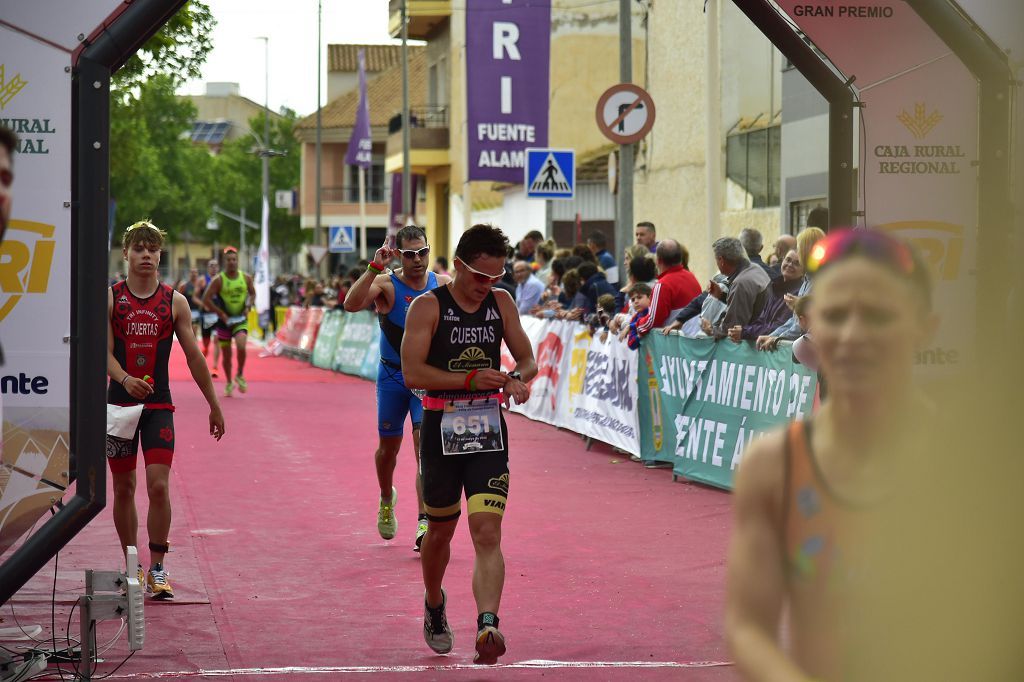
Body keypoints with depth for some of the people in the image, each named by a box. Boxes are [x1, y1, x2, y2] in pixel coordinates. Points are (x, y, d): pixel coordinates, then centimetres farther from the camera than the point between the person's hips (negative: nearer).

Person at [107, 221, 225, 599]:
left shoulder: (175, 302, 3)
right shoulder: (110, 298, 1)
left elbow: (194, 357, 7)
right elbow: (105, 352, -7)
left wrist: (214, 406, 8)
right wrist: (125, 379, -27)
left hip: (159, 405, 0)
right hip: (119, 403, 0)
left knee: (158, 485, -11)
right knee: (123, 487, 6)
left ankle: (157, 569, -2)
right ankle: (132, 566, 19)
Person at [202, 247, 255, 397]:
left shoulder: (246, 278, -1)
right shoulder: (218, 280, -10)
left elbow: (252, 293, 15)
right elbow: (206, 299, -10)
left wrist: (248, 307, -2)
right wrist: (221, 314, -14)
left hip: (241, 320, 1)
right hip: (224, 321, -1)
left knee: (241, 346, -23)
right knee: (227, 355, 7)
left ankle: (240, 376, 0)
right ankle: (229, 383, 28)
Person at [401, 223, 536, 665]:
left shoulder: (501, 304, 6)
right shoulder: (428, 307, -7)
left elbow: (527, 359, 13)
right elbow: (412, 372, -15)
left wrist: (517, 379, -11)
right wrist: (471, 379, -21)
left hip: (488, 431, 2)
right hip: (441, 430, -1)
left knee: (487, 534, -13)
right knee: (441, 530, 15)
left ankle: (487, 627, -25)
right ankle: (434, 605, 42)